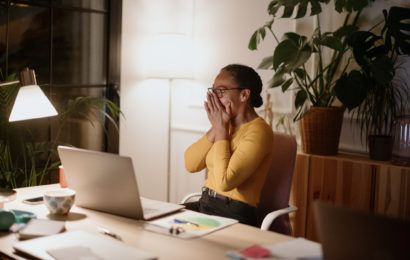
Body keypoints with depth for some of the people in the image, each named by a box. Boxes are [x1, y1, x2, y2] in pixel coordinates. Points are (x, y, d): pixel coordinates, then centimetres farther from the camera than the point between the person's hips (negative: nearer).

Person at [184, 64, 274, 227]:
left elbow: (224, 182, -25)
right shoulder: (226, 124, 11)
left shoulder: (258, 131, -15)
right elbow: (190, 165, 4)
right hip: (205, 205, 8)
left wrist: (221, 128, -16)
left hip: (233, 215, -8)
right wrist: (216, 127, -5)